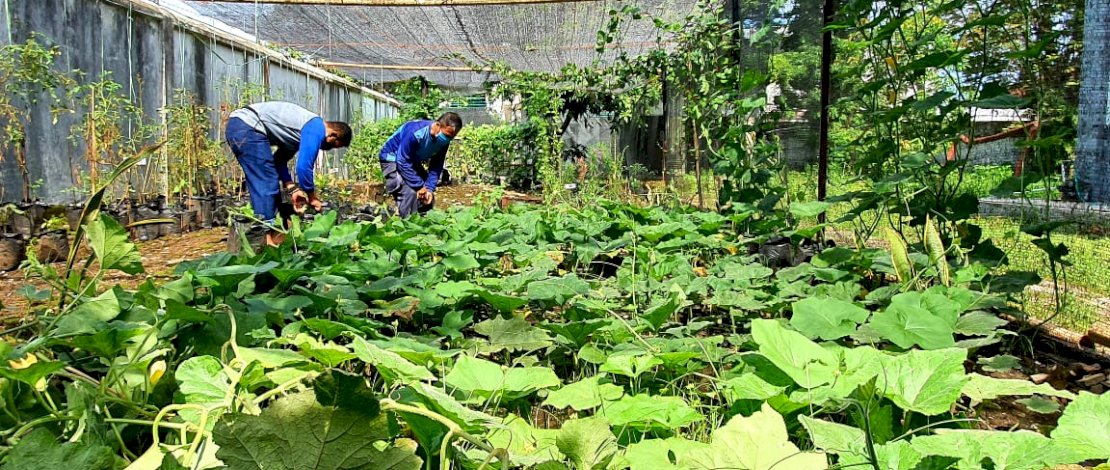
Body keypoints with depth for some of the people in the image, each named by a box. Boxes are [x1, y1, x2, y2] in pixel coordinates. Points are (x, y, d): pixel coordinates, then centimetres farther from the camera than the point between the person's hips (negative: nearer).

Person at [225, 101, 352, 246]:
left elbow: (279, 160, 23)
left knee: (261, 185, 15)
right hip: (248, 128, -10)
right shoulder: (316, 129, -8)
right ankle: (268, 238, -1)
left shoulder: (304, 129, 22)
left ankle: (266, 231, 21)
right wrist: (312, 197, 2)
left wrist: (293, 190, 16)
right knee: (267, 184, -5)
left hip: (237, 124, 10)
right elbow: (303, 167, -12)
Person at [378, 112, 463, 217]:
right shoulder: (414, 133, -36)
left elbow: (436, 167, -8)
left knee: (428, 198, 2)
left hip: (413, 161, 7)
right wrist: (419, 186, -31)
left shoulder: (444, 141, -15)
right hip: (393, 159, -7)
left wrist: (430, 188, -20)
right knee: (409, 193, -25)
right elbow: (403, 162, -32)